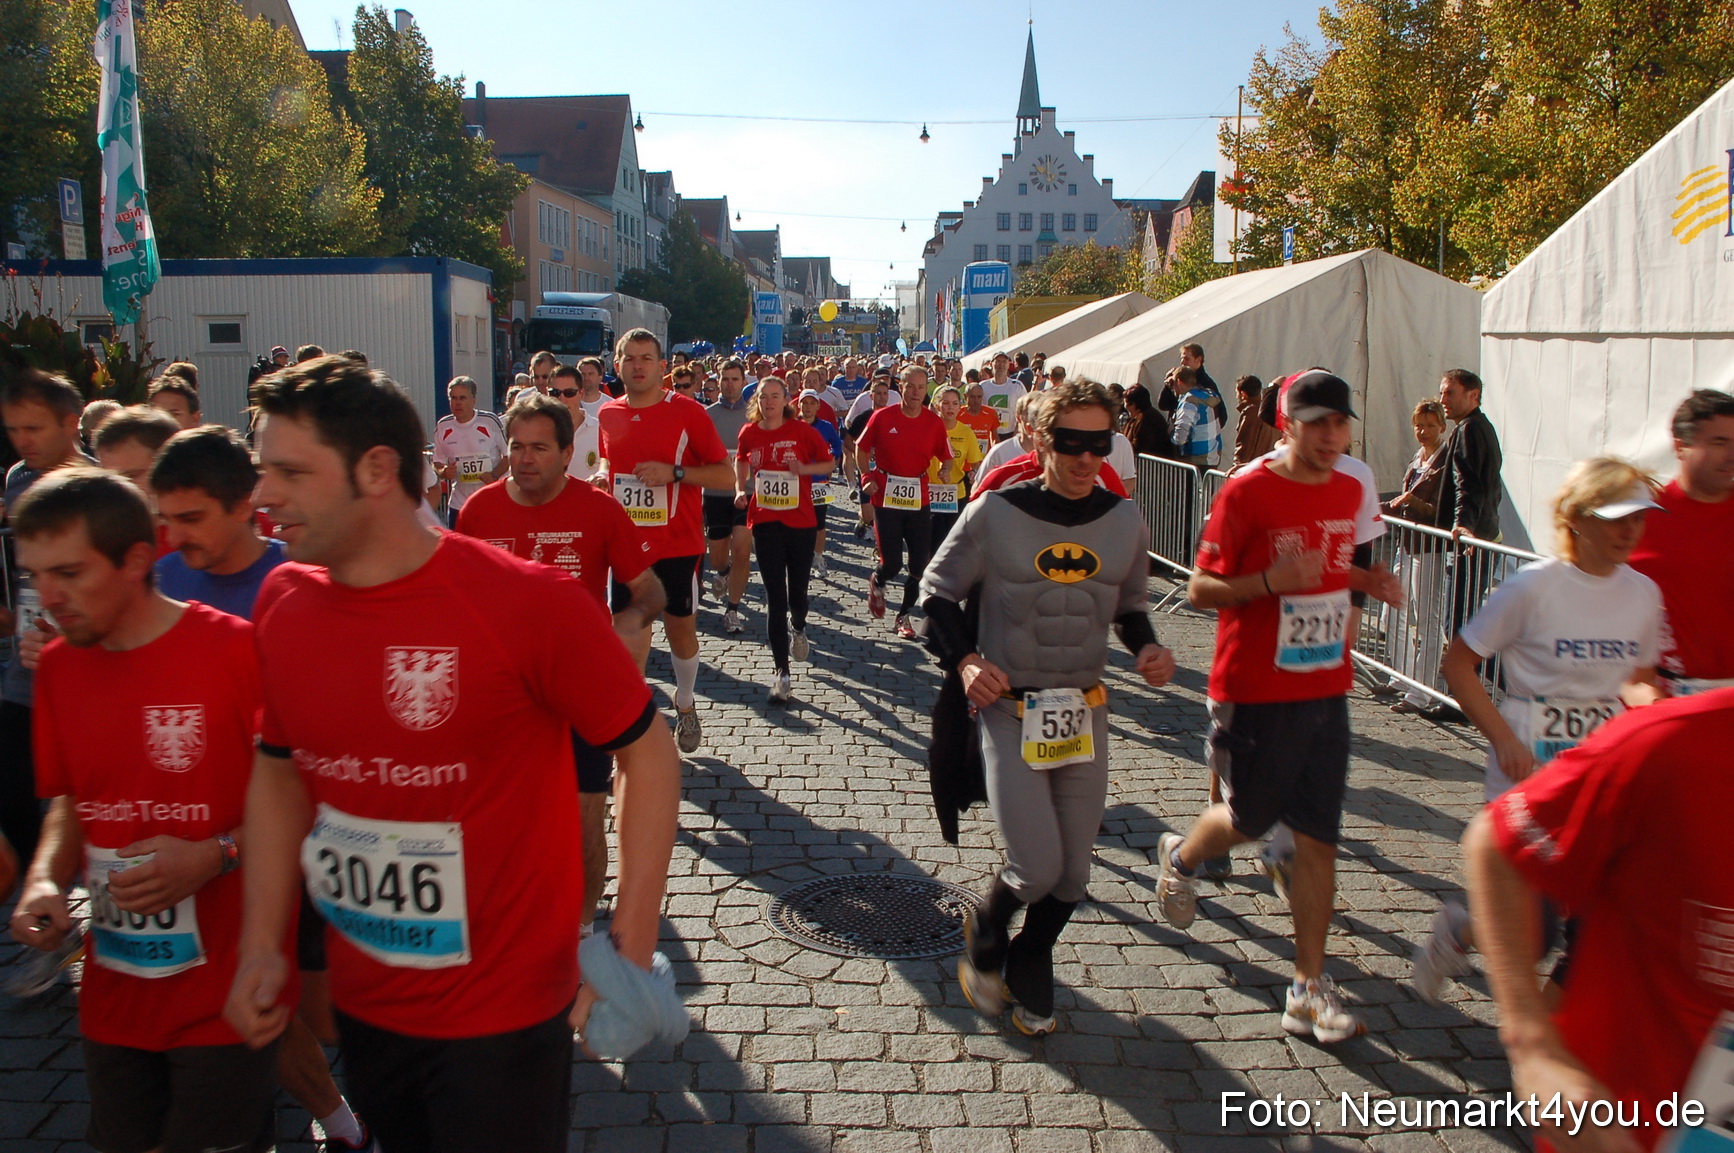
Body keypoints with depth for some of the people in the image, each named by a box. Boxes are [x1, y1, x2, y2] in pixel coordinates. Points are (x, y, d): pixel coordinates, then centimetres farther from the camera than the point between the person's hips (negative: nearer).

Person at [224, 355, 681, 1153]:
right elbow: (278, 769, 9)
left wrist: (631, 948, -16)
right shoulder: (283, 602, -5)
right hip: (359, 1004, 6)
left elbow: (647, 753, -13)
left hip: (502, 1015, -5)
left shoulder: (530, 603, -22)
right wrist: (261, 945, 4)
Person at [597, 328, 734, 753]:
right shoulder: (608, 415, 6)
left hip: (677, 545, -3)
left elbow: (726, 475, -8)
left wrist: (673, 472, -19)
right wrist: (601, 476, 3)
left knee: (680, 626, 10)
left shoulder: (687, 412, -7)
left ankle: (686, 706, 33)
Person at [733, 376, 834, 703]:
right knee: (775, 596, -3)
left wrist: (804, 468, -15)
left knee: (797, 589, 10)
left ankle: (799, 628, 48)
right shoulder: (749, 433, 2)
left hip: (801, 520, -1)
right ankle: (781, 671, -1)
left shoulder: (803, 431, -6)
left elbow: (829, 463, 3)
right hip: (765, 522, 1)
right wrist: (740, 489, 5)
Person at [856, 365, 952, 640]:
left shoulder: (934, 423, 1)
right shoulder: (882, 417, -4)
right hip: (886, 499, -2)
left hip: (919, 501, 3)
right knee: (892, 563, -6)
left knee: (919, 565, 3)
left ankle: (904, 615, 23)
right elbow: (861, 448, 7)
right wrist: (867, 477, -5)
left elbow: (946, 457, 9)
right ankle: (877, 582, 31)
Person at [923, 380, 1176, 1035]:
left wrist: (1147, 648, -4)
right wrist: (964, 661, -15)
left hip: (1084, 715, 4)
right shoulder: (995, 514, -10)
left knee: (1072, 877, 11)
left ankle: (1027, 970, 40)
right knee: (1037, 869, -10)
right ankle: (984, 937, 24)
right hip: (1010, 711, -4)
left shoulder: (1125, 522, 1)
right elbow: (938, 595, 0)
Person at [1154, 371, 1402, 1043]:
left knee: (1318, 838, 5)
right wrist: (1271, 580, -27)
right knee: (1249, 821, 10)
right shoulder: (1248, 491, -13)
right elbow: (1200, 590, -12)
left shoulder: (1349, 492, 7)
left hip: (1326, 692, 5)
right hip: (1256, 692, -5)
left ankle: (1309, 989, 14)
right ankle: (1180, 858, 45)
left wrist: (1367, 579, 4)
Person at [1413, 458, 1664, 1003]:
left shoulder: (1644, 593, 4)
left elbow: (1636, 675, 19)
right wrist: (1503, 740, -17)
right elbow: (1459, 662, -9)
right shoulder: (1533, 587, -13)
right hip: (1532, 762, -5)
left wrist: (1646, 696, -6)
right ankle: (1456, 931, 28)